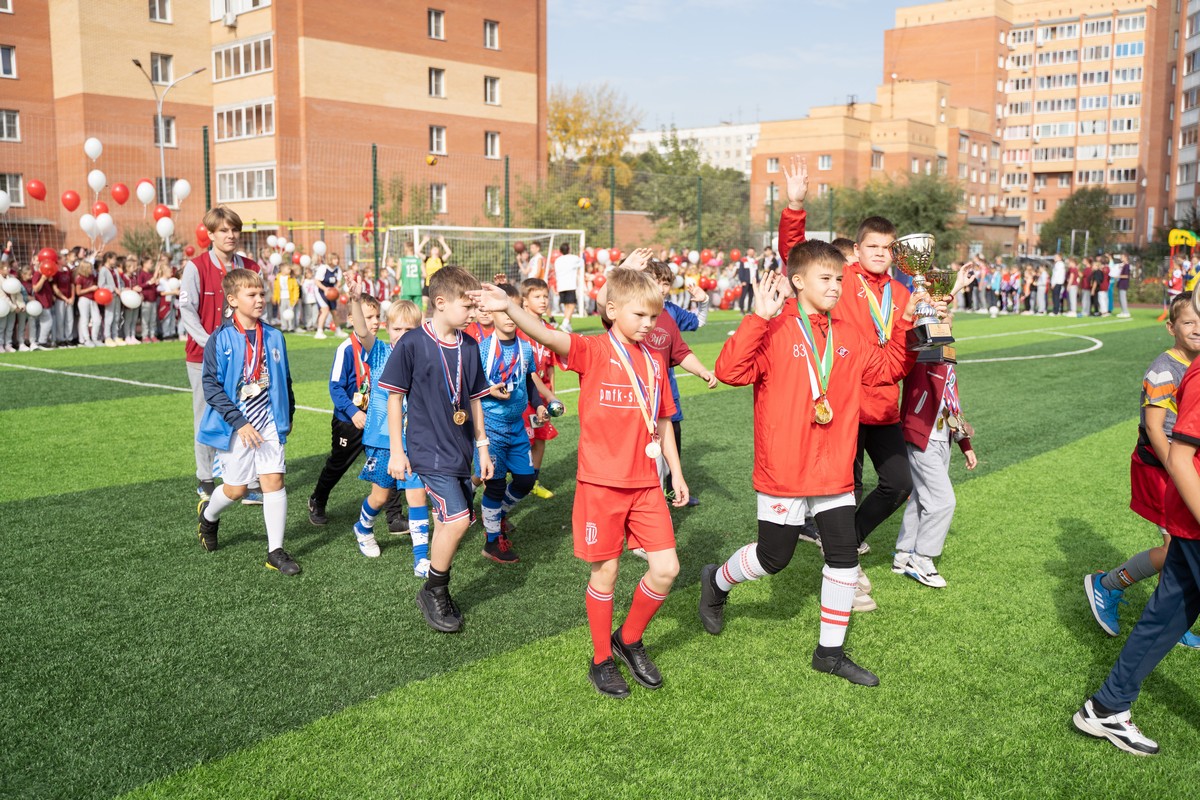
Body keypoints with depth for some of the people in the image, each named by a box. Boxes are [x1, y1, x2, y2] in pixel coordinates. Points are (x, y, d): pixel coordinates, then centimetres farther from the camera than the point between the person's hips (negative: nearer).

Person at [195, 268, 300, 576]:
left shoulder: (274, 337, 2)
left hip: (268, 422, 3)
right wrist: (239, 422, -18)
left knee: (274, 480, -4)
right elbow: (211, 385, -12)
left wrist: (287, 417, 11)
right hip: (236, 426, -3)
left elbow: (284, 380, 12)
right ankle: (208, 513, 41)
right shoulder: (220, 340, -10)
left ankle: (275, 551, 6)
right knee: (236, 488, 6)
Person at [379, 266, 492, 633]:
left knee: (448, 523, 11)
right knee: (458, 519, -16)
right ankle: (434, 592, 6)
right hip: (429, 450, -6)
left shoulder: (469, 346, 6)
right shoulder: (412, 344, -10)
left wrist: (482, 447, 15)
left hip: (460, 451, 6)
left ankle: (436, 592, 30)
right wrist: (396, 451, -6)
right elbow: (395, 398, -5)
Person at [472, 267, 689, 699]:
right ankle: (602, 659, 26)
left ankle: (630, 639, 27)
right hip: (601, 483, -5)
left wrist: (676, 472, 18)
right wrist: (509, 306, -45)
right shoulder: (593, 351, -9)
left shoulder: (654, 361, 7)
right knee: (605, 572, 7)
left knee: (666, 568, 2)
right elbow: (547, 336, -27)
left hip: (645, 484, 5)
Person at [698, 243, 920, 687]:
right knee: (773, 557, 7)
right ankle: (717, 581, 38)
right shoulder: (775, 331, -13)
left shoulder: (849, 335, 7)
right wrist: (757, 317, -31)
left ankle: (830, 651, 24)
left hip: (836, 472, 6)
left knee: (844, 558, 9)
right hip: (783, 471, -6)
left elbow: (887, 367, 16)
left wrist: (905, 323, 4)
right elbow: (731, 371, -25)